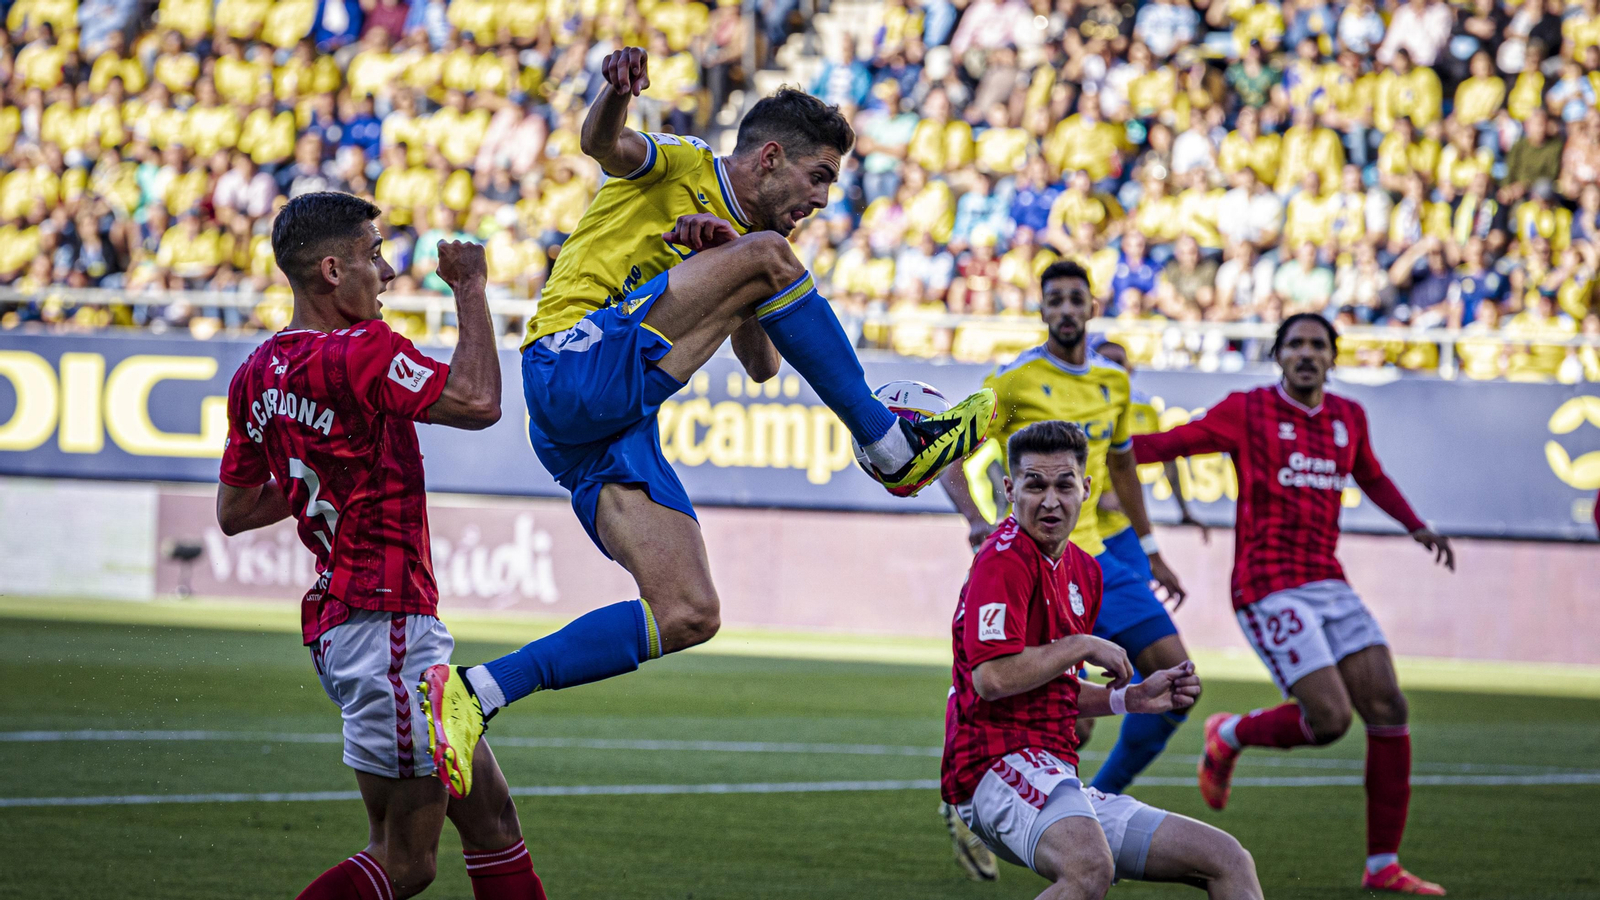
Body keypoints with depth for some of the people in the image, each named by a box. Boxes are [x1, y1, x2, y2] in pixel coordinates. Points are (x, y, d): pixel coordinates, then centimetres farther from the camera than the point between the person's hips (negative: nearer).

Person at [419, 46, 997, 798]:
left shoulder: (736, 236, 29)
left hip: (619, 433, 9)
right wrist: (616, 91, -38)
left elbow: (762, 366, 19)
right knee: (767, 255, -20)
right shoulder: (677, 168, 8)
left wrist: (725, 255, 3)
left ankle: (476, 692, -4)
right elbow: (604, 144, -14)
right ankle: (891, 446, -12)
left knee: (689, 616, -8)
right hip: (577, 364, -8)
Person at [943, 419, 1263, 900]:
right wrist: (1084, 646, -9)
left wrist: (1135, 698, 15)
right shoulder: (1004, 560, -10)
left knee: (1229, 861, 6)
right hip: (1001, 766, -10)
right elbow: (992, 677, -22)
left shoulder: (1083, 571, 19)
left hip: (1057, 781, 10)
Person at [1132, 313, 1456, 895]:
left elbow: (1371, 478, 31)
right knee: (1329, 720, -17)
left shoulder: (1348, 417, 12)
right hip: (1269, 587, -6)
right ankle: (1229, 736, 14)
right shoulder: (1247, 411, -4)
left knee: (1388, 710, -4)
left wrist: (1417, 527, 19)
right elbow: (1168, 444, -3)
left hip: (1328, 584, 6)